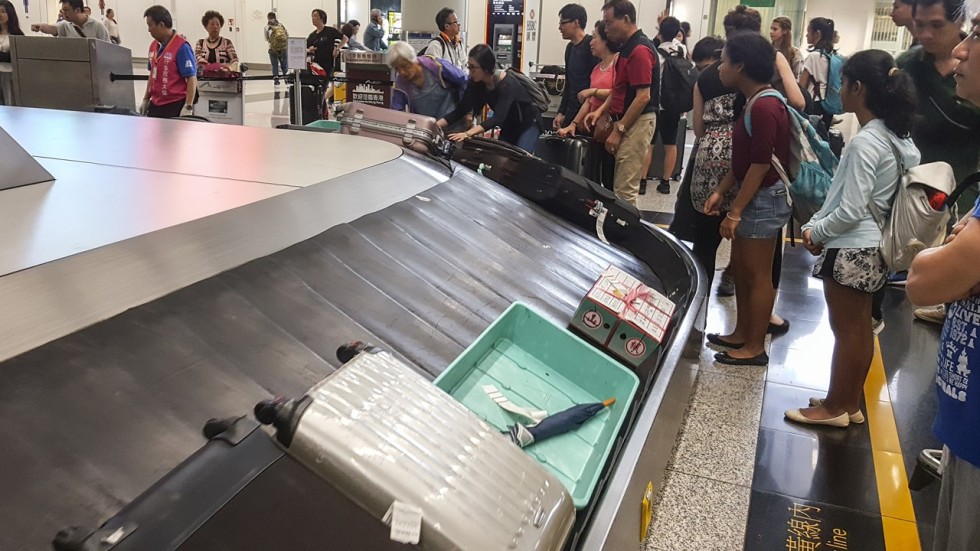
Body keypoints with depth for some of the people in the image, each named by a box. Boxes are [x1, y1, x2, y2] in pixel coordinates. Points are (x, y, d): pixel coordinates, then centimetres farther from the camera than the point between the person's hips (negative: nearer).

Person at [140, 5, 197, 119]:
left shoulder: (181, 47, -12)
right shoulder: (154, 46, 11)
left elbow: (192, 78, -15)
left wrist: (188, 107, -22)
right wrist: (146, 100, 21)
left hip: (176, 105, -8)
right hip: (155, 105, 8)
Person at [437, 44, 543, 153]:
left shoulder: (507, 84, -34)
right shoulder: (476, 82, -15)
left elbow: (497, 118, -45)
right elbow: (461, 110, -13)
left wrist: (468, 134, -57)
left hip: (528, 124, -7)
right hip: (509, 126, 7)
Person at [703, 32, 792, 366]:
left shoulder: (764, 106, -22)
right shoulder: (755, 102, 10)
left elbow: (761, 165, -23)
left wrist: (735, 211, -20)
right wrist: (721, 192, 13)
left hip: (763, 199, -10)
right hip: (752, 196, 10)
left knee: (757, 275, 0)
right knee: (740, 268, 17)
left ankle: (755, 347, 13)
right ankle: (741, 333, 30)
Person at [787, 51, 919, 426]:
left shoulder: (865, 143, -22)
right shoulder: (894, 139, 7)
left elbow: (851, 210, -23)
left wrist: (815, 232, -8)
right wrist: (817, 224, 5)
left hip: (850, 250, -9)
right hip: (872, 248, 9)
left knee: (846, 332, 3)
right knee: (860, 329, 17)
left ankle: (834, 407, 17)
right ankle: (851, 403, 30)